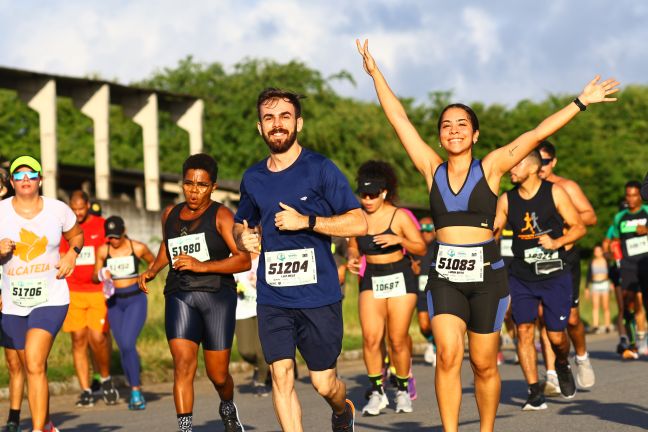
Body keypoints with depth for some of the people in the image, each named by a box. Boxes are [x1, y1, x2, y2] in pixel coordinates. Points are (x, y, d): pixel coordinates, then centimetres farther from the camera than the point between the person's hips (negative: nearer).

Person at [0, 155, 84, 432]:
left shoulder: (58, 210, -1)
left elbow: (77, 235, 19)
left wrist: (72, 254, -1)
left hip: (51, 298, -3)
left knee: (35, 364, -20)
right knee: (34, 369, 15)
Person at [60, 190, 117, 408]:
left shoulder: (102, 226, 4)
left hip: (99, 292, -2)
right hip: (73, 293, 2)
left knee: (97, 337, -13)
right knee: (78, 340, -1)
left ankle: (106, 379, 11)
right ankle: (85, 390, 4)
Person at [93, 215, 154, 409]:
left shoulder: (138, 248, -5)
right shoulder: (102, 251, 0)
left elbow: (153, 262, 14)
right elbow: (94, 277, 8)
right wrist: (102, 275, -14)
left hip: (135, 300, -3)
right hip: (114, 302, 3)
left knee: (128, 344, -19)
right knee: (123, 348, 3)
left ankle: (135, 392, -14)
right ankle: (137, 392, 16)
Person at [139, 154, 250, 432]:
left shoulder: (220, 216, -4)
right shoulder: (170, 215, 13)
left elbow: (244, 260, -14)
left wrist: (202, 266, -21)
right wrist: (152, 270, 18)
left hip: (217, 296, -3)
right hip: (180, 296, 3)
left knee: (218, 374, 3)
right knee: (183, 364, -17)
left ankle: (228, 409, 36)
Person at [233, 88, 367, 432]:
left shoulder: (320, 169, -5)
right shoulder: (253, 178, 10)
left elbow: (359, 223, -8)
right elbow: (240, 225, 27)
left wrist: (306, 221, -17)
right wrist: (243, 238, 3)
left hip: (318, 295, -3)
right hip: (272, 297, 3)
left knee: (324, 382, 5)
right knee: (281, 375, -6)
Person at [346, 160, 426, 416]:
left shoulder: (399, 216, -6)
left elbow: (421, 248, -5)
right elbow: (354, 248, 15)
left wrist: (399, 240, -21)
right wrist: (352, 259, -7)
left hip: (400, 278, -2)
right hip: (371, 280, 2)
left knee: (398, 340, -2)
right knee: (370, 338, -13)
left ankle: (402, 390, 17)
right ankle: (377, 392, -2)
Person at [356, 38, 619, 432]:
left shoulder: (490, 168, 1)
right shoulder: (433, 170, 7)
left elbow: (536, 134, -3)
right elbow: (399, 120, 10)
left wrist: (581, 102, -6)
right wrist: (375, 73, 12)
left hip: (486, 274, -1)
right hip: (445, 275, 1)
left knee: (484, 364, 4)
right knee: (448, 354, -16)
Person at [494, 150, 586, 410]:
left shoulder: (554, 192, -2)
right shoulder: (507, 200, 5)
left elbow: (579, 227, -1)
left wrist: (557, 242, -16)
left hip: (555, 274, -2)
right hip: (521, 278, 2)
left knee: (556, 335, -2)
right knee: (524, 330, -11)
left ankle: (563, 367, 33)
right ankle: (535, 393, -6)